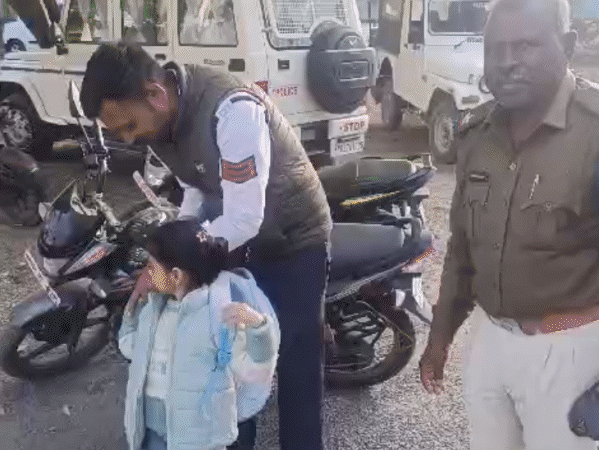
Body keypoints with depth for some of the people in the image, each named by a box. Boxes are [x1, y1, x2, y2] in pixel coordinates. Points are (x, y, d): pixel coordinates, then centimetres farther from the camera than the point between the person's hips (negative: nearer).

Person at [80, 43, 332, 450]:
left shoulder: (232, 109, -35)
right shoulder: (165, 113, -9)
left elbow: (244, 220, -34)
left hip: (294, 239, -7)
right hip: (236, 234, 8)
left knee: (296, 359, 1)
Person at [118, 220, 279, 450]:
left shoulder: (218, 311, -19)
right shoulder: (155, 303, 4)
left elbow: (252, 365, -21)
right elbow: (130, 347, 18)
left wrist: (258, 324, -39)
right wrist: (133, 304, 7)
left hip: (196, 428, -7)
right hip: (151, 419, 7)